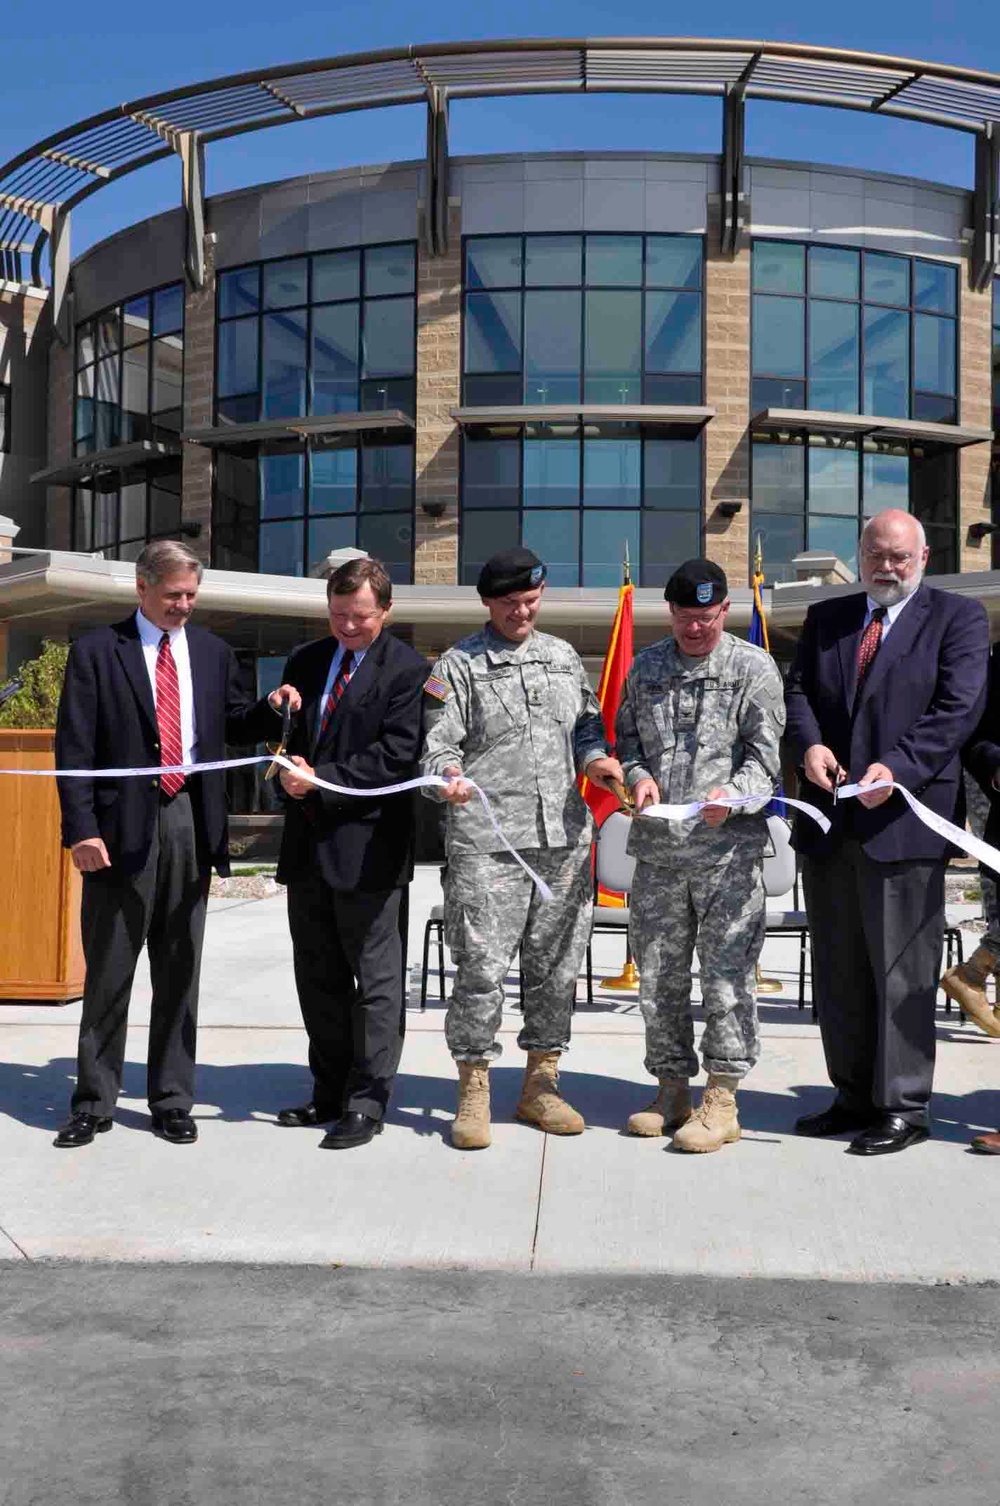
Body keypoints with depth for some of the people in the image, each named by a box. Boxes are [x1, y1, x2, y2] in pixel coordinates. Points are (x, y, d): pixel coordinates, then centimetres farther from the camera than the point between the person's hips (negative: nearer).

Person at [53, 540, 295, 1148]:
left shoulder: (213, 652, 11)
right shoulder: (96, 651, -1)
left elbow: (233, 725, 20)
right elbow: (75, 748, -5)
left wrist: (271, 708, -2)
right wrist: (82, 828, -13)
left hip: (191, 822, 3)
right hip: (123, 825, -3)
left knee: (180, 970, 9)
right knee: (109, 971, 5)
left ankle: (173, 1100, 19)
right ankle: (95, 1102, 16)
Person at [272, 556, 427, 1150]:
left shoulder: (407, 669, -6)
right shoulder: (306, 663, 14)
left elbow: (397, 756, -14)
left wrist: (321, 782, -19)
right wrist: (290, 767, -2)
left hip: (368, 844, -7)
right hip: (309, 844, 7)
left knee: (376, 981, 1)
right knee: (319, 979, 14)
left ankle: (367, 1102, 8)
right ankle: (330, 1093, 26)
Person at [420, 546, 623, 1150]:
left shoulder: (564, 657, 17)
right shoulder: (459, 665, 3)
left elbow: (588, 723, 25)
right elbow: (437, 743, -3)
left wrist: (596, 757, 5)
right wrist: (447, 775, -24)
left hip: (564, 838, 5)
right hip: (486, 841, -5)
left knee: (556, 965, 10)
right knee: (481, 966, -6)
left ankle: (540, 1084, 23)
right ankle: (474, 1092, 8)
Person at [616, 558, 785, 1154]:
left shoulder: (754, 667, 1)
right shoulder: (646, 667, 14)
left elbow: (765, 752, -5)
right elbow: (625, 738, 19)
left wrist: (733, 794, -24)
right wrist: (637, 775, -3)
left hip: (729, 847, -4)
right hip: (657, 851, 5)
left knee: (727, 974, -2)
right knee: (659, 975, 10)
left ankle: (722, 1101, 6)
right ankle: (672, 1089, 22)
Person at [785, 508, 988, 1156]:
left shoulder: (957, 617, 1)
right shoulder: (826, 618, 16)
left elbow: (958, 707, -10)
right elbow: (798, 691, 10)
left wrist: (897, 765, -22)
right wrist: (810, 744, -11)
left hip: (903, 821, -5)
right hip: (829, 821, 5)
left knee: (902, 970, -1)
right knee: (838, 970, 12)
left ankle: (904, 1107, 10)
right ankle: (855, 1097, 25)